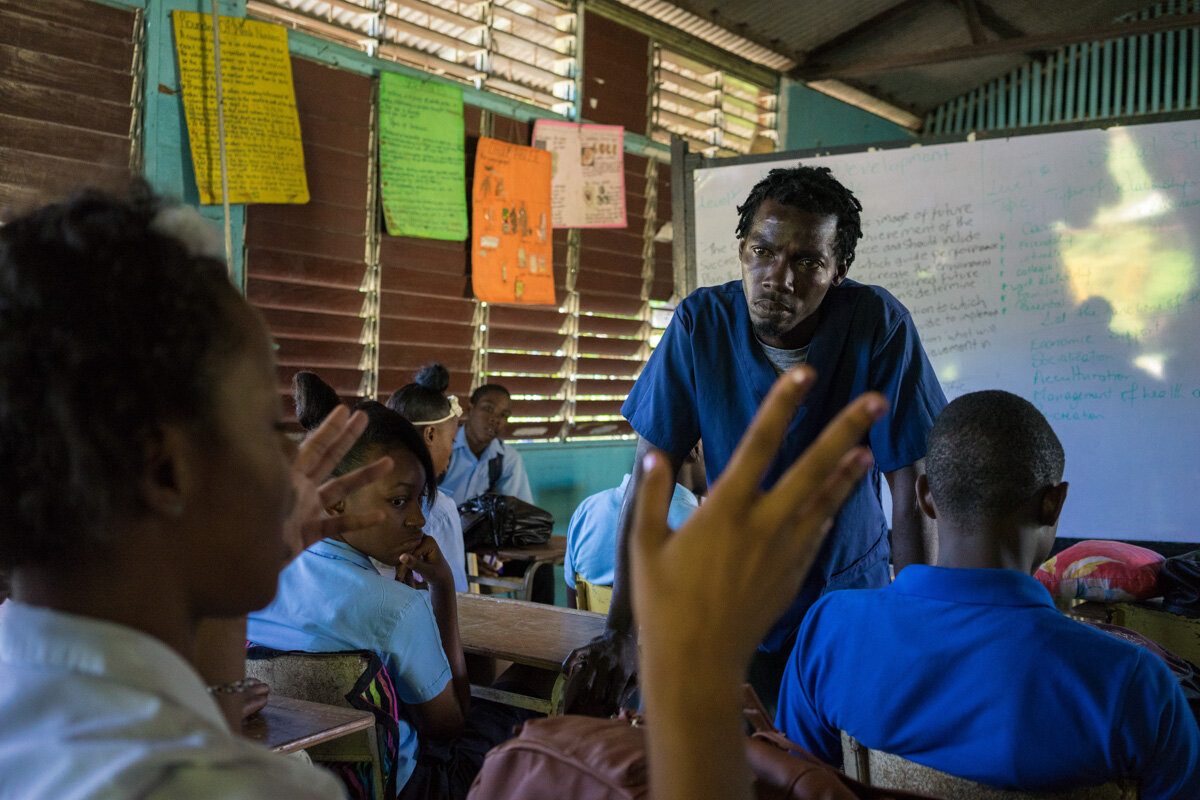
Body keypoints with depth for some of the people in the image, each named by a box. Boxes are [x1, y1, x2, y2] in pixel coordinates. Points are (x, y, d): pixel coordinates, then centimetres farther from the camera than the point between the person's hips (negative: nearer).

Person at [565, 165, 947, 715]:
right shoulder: (701, 322, -15)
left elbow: (911, 492, -16)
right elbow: (652, 472, -14)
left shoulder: (880, 326, -19)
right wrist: (623, 632, -17)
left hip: (849, 591, -1)